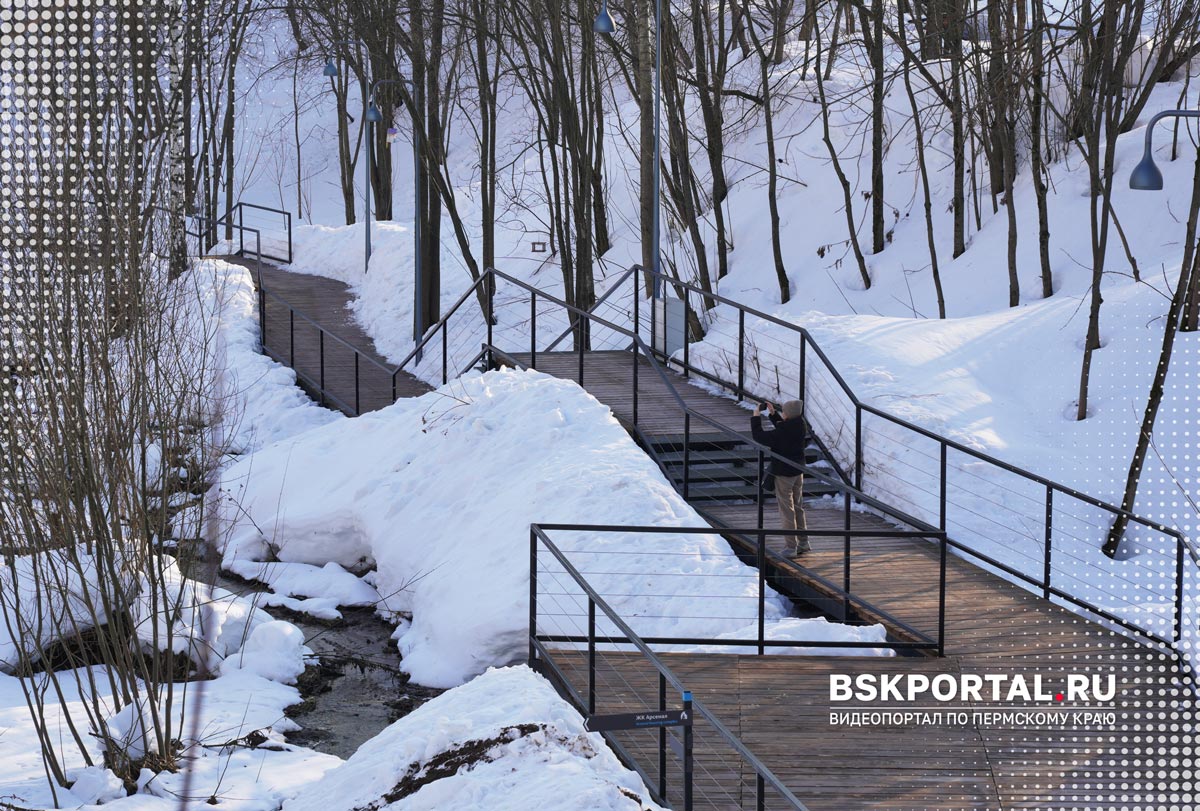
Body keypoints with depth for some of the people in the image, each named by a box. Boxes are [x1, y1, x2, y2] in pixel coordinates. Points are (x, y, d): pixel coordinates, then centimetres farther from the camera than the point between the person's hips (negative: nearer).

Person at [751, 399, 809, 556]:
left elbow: (759, 436, -21)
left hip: (784, 473, -8)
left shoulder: (782, 433, -27)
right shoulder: (799, 426, -3)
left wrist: (756, 417, -11)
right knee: (798, 507, 18)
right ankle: (803, 541, 25)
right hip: (798, 471, 8)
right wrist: (773, 413, 15)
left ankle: (791, 546, 3)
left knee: (786, 509, 0)